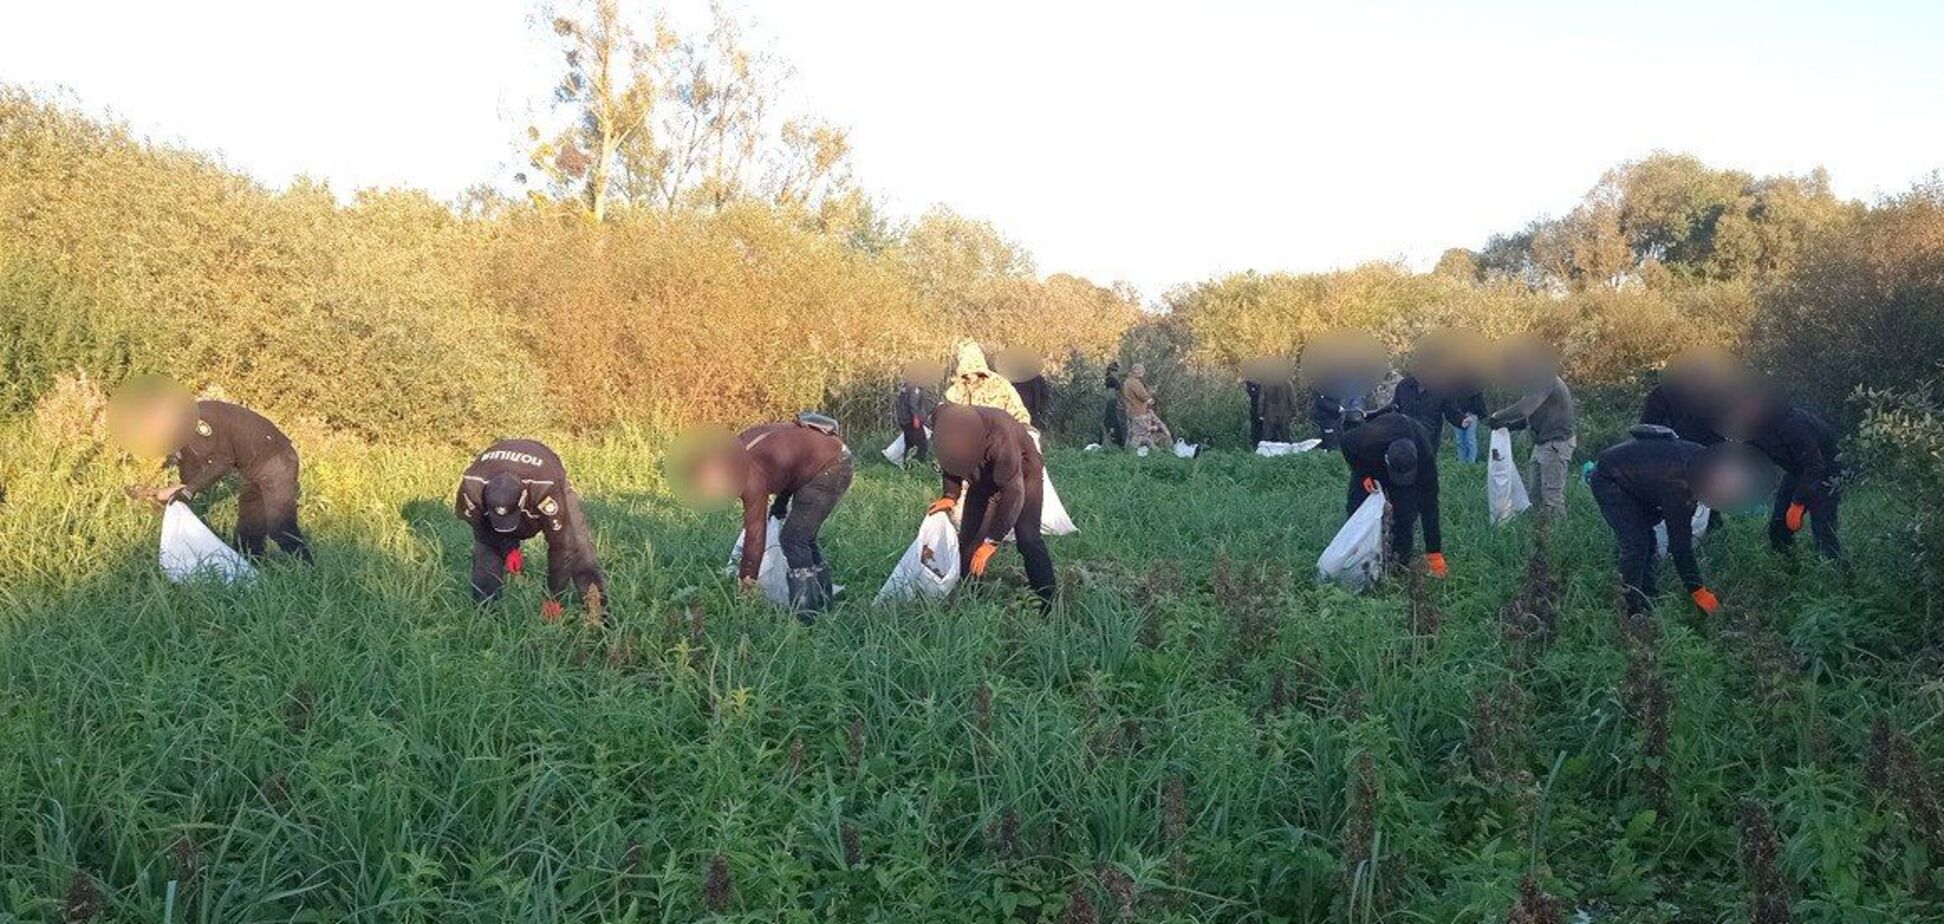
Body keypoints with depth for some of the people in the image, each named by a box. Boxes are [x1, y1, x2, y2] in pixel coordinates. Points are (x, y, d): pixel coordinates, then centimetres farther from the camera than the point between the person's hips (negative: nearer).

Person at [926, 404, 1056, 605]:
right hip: (983, 476, 6)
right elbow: (950, 461, -4)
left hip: (1022, 473, -6)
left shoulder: (1000, 438, -44)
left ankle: (1048, 606, -13)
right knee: (968, 536, -1)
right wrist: (950, 495, -18)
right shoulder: (942, 422, -27)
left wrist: (991, 542, -34)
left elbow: (1013, 491, -37)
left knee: (1027, 538, -18)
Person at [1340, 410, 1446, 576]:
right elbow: (1346, 441, -18)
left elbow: (1429, 506, -32)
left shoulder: (1426, 458, -40)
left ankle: (1400, 562, 0)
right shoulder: (1369, 442, -46)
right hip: (1368, 464, 0)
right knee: (1356, 506, -7)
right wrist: (1363, 474, -25)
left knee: (1406, 515, -15)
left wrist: (1434, 552, -30)